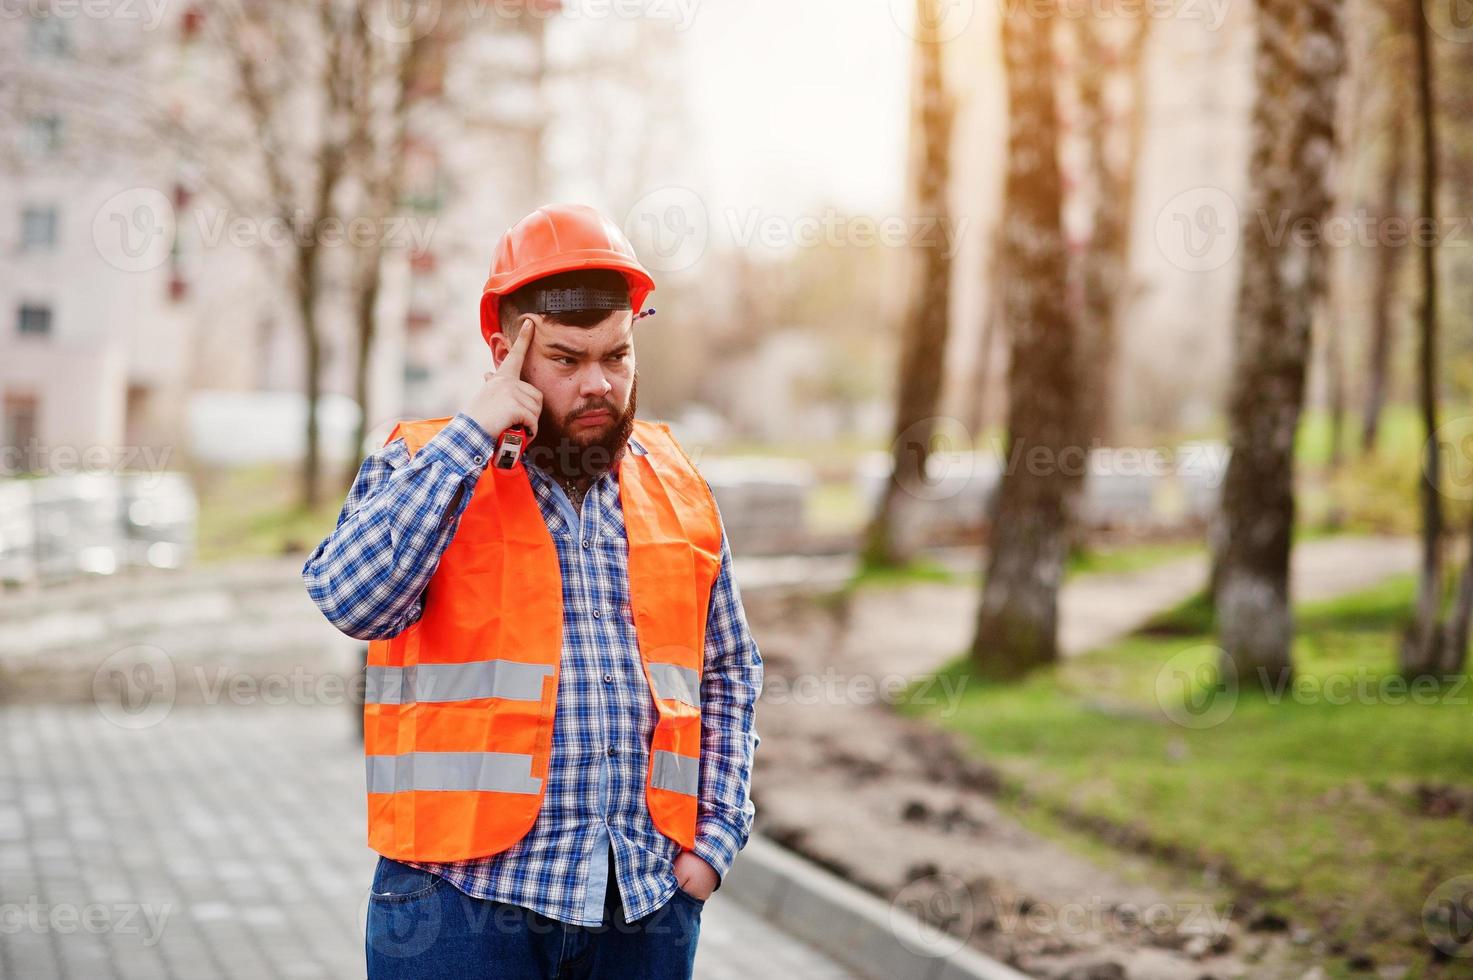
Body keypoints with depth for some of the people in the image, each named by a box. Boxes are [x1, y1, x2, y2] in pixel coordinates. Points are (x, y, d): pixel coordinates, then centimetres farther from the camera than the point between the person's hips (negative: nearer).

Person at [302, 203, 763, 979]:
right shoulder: (425, 468, 1)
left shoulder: (674, 485, 10)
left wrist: (716, 836, 5)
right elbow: (350, 597, -18)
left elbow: (729, 673, 16)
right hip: (468, 893, -3)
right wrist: (470, 434, -15)